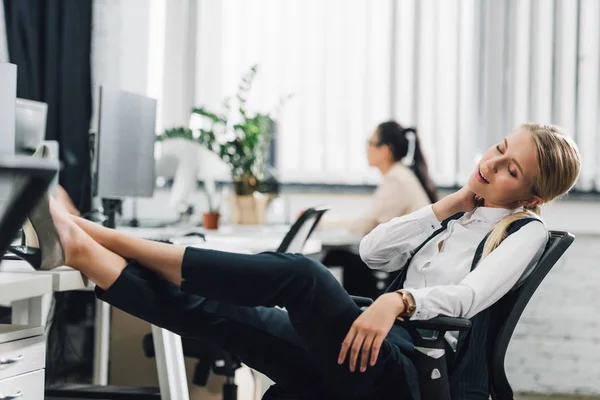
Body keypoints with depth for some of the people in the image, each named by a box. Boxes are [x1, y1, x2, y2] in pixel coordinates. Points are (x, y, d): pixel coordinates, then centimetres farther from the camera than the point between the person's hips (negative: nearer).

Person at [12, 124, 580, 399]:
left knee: (298, 273, -30)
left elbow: (470, 294, -15)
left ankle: (107, 238, -27)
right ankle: (79, 249, -27)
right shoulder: (454, 215, 26)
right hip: (365, 353, 7)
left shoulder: (524, 231, 6)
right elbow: (373, 251, 10)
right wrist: (455, 201, 10)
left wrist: (399, 300, -32)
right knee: (213, 313, -14)